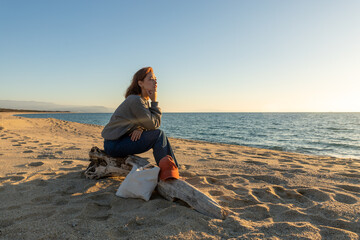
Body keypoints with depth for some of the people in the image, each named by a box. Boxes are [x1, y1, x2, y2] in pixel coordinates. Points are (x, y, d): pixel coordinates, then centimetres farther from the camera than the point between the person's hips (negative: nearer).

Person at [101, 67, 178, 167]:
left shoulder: (144, 100, 10)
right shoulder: (135, 100, -20)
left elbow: (147, 123, 11)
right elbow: (154, 125, -19)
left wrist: (140, 128, -12)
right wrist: (154, 101, -12)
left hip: (124, 139, 9)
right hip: (114, 145, -9)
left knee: (161, 136, 2)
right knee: (158, 134, -15)